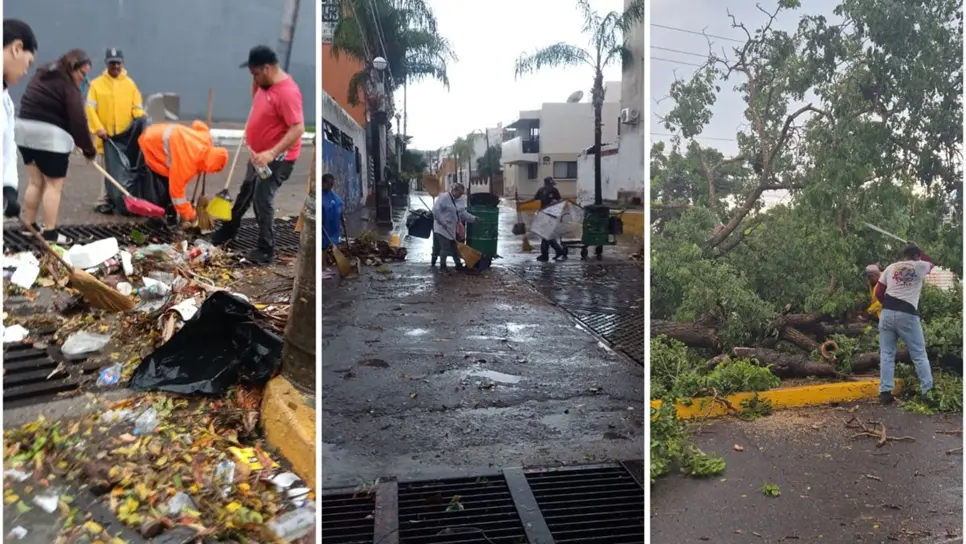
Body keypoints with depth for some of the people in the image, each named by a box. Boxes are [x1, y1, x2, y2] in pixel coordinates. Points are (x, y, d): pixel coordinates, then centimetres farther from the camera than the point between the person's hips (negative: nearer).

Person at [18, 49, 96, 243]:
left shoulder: (43, 74, 17)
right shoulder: (68, 86, -10)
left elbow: (30, 104, 16)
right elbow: (78, 121, -13)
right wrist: (89, 148, -4)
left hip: (26, 131, 9)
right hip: (50, 136, -9)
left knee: (36, 181, 15)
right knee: (54, 185, -3)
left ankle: (29, 226, 20)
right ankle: (50, 233, -4)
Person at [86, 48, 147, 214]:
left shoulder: (130, 84, 6)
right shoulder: (96, 84, 0)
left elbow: (137, 108, 6)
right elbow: (90, 109, -4)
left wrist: (141, 120, -14)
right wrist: (98, 128, -14)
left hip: (127, 136, 1)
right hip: (106, 135, -1)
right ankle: (105, 202, 9)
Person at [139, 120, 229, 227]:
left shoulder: (206, 140, -18)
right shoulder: (186, 162, -38)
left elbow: (198, 125, 6)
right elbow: (176, 190, -27)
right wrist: (188, 215, -17)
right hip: (150, 144, -8)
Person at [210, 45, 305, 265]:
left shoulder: (287, 92, -27)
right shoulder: (266, 84, 2)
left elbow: (298, 129, -33)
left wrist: (272, 153, -37)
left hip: (277, 159, -10)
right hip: (259, 154, 10)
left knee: (262, 201, -7)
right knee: (245, 193, 22)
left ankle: (266, 251, 5)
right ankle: (228, 231, 39)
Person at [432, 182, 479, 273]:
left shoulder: (455, 201, 13)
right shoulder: (444, 198, -14)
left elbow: (463, 212, 14)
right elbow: (435, 210, -22)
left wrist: (474, 218, 4)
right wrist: (443, 222, -23)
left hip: (451, 230, 9)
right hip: (442, 229, -9)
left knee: (454, 248, 14)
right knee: (445, 248, -4)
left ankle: (458, 264, 24)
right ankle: (442, 266, 9)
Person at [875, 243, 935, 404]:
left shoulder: (890, 268, 12)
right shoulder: (919, 266, 4)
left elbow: (878, 293, 11)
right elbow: (930, 262, 30)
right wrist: (918, 250, 38)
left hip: (887, 313, 3)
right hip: (908, 315, -3)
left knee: (887, 354, 6)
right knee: (919, 355, 8)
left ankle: (885, 392, 2)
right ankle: (928, 391, 10)